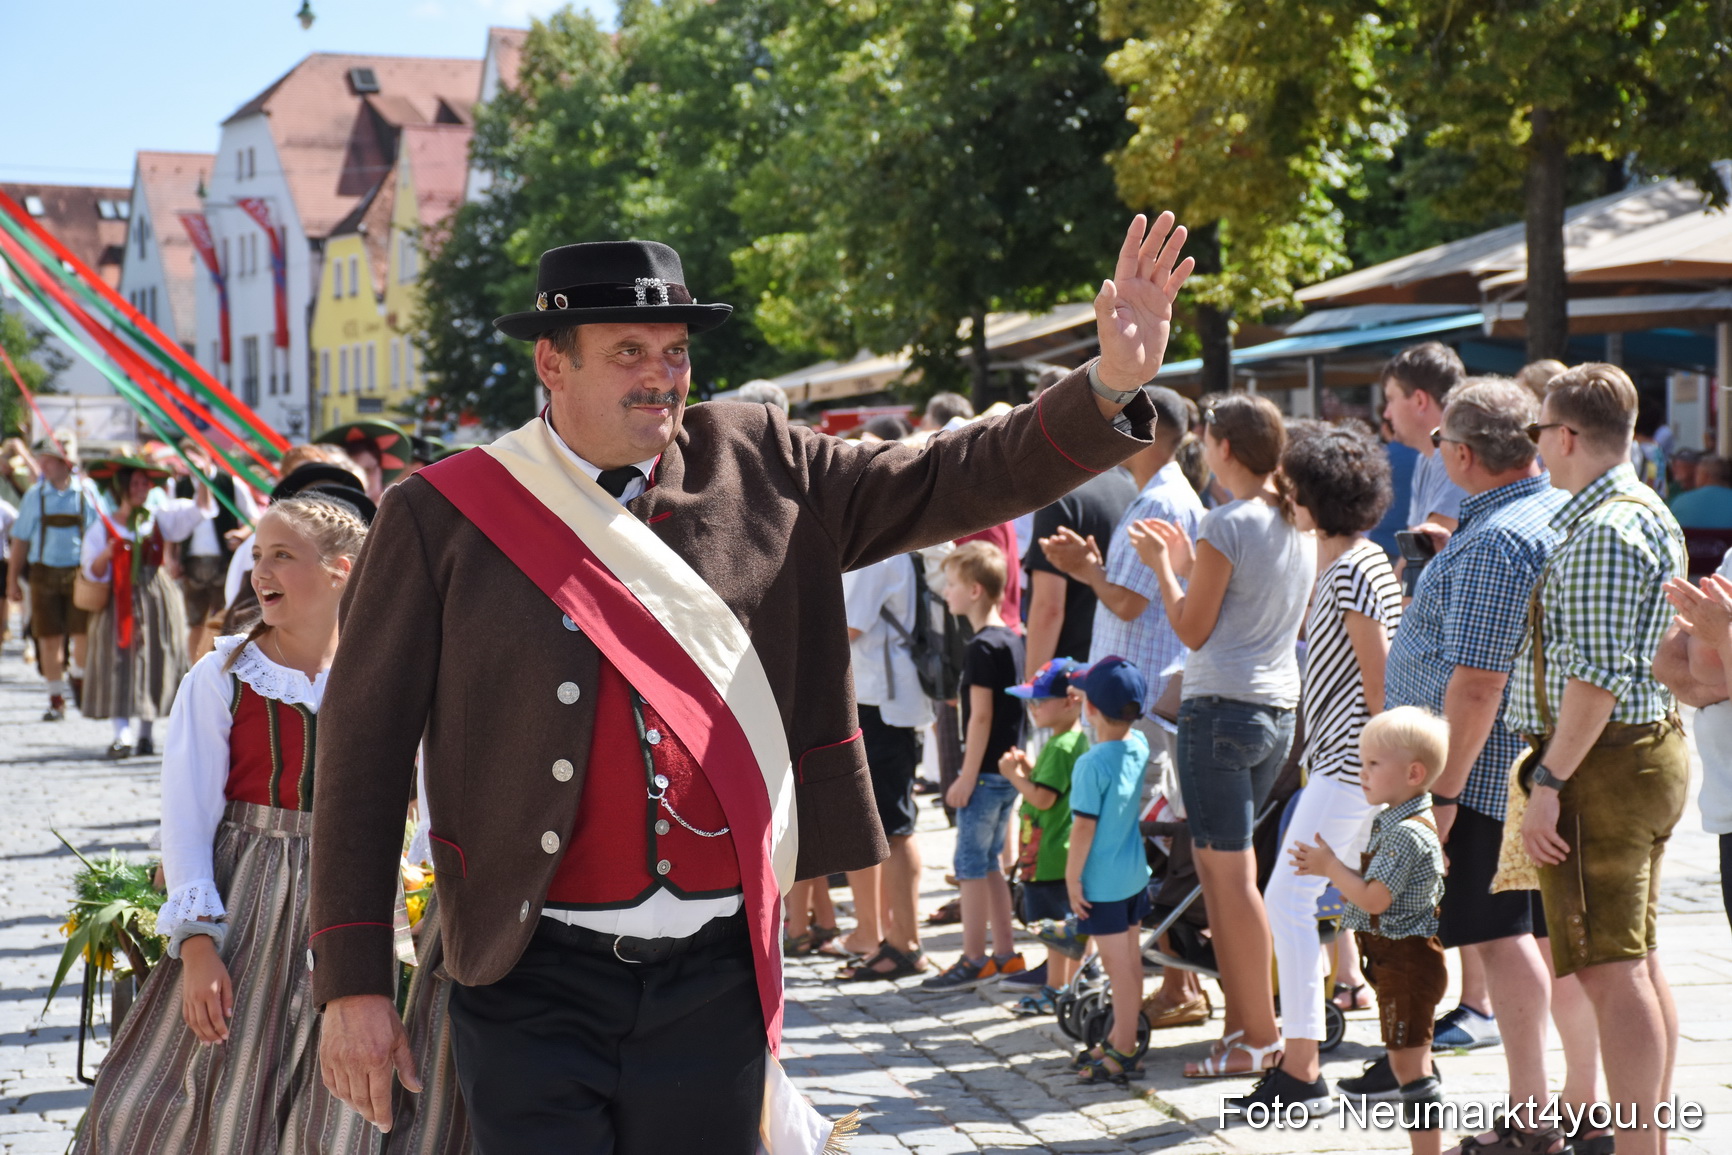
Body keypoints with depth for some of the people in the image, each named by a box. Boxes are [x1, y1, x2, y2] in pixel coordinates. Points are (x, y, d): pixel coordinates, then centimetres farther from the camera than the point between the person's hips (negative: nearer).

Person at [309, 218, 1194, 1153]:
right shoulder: (441, 517, -2)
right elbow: (365, 753, -1)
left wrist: (1112, 386, -7)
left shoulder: (756, 469, 6)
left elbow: (949, 482, 6)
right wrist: (352, 985, -5)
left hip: (717, 973, 2)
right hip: (535, 979, -2)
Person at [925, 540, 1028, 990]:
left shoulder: (982, 646, -16)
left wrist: (966, 778, -17)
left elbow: (981, 716, -19)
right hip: (1008, 768, 9)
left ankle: (974, 960, 2)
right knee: (988, 862, 15)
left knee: (970, 865, -2)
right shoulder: (1012, 640, 12)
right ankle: (1005, 953, 18)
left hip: (986, 771, -9)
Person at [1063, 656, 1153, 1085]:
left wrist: (1073, 876, -12)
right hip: (1135, 872, 8)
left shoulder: (1092, 764, -22)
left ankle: (1123, 1054, 5)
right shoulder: (1140, 747, -1)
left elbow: (1084, 827, -20)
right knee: (1129, 958, 16)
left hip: (1102, 880, -8)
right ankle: (1120, 1037, 29)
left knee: (1118, 964, -2)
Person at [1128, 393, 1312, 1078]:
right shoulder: (1297, 525, 12)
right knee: (1216, 862, 15)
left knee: (1230, 872, -3)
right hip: (1280, 709, 9)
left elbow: (1193, 631, -8)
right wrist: (1187, 564, 21)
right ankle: (1241, 1018, 16)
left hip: (1222, 707, -9)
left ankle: (1260, 1037, 0)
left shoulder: (1226, 526, -13)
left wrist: (1162, 566, 4)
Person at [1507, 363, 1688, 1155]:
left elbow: (1598, 677, -23)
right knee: (1638, 963, 15)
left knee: (1610, 971, -9)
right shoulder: (1650, 515, 15)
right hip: (1651, 748, 11)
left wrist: (1549, 782, -22)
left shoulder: (1603, 533, -18)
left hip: (1601, 764, -11)